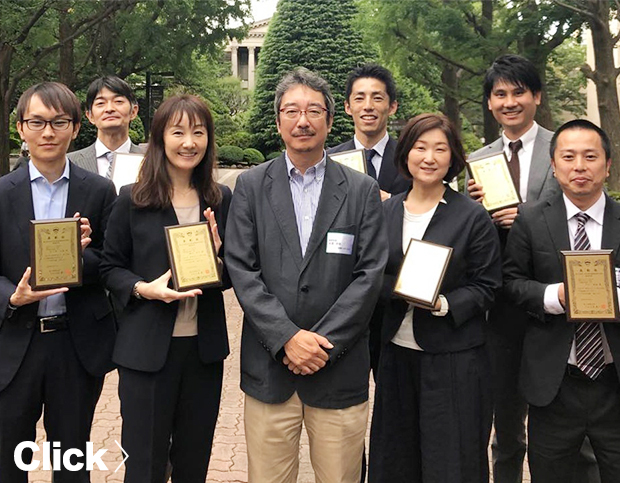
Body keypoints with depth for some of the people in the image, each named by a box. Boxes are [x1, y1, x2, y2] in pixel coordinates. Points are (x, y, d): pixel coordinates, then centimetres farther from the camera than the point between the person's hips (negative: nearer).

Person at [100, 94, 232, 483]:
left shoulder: (221, 200, 4)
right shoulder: (132, 200, -4)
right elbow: (111, 268, 2)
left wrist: (218, 254, -11)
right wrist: (143, 289, -17)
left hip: (204, 347, 3)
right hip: (147, 348, -2)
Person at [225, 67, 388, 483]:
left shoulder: (362, 190, 3)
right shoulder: (252, 186, 5)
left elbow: (370, 274, -3)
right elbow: (241, 269, -2)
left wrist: (322, 343, -11)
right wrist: (287, 337, -12)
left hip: (339, 369, 0)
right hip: (269, 367, 0)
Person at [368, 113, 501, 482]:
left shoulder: (473, 216, -6)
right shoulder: (385, 212, 6)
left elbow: (486, 287, -4)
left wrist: (444, 305, -20)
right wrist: (398, 286, -12)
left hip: (454, 359, -4)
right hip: (397, 354, 4)